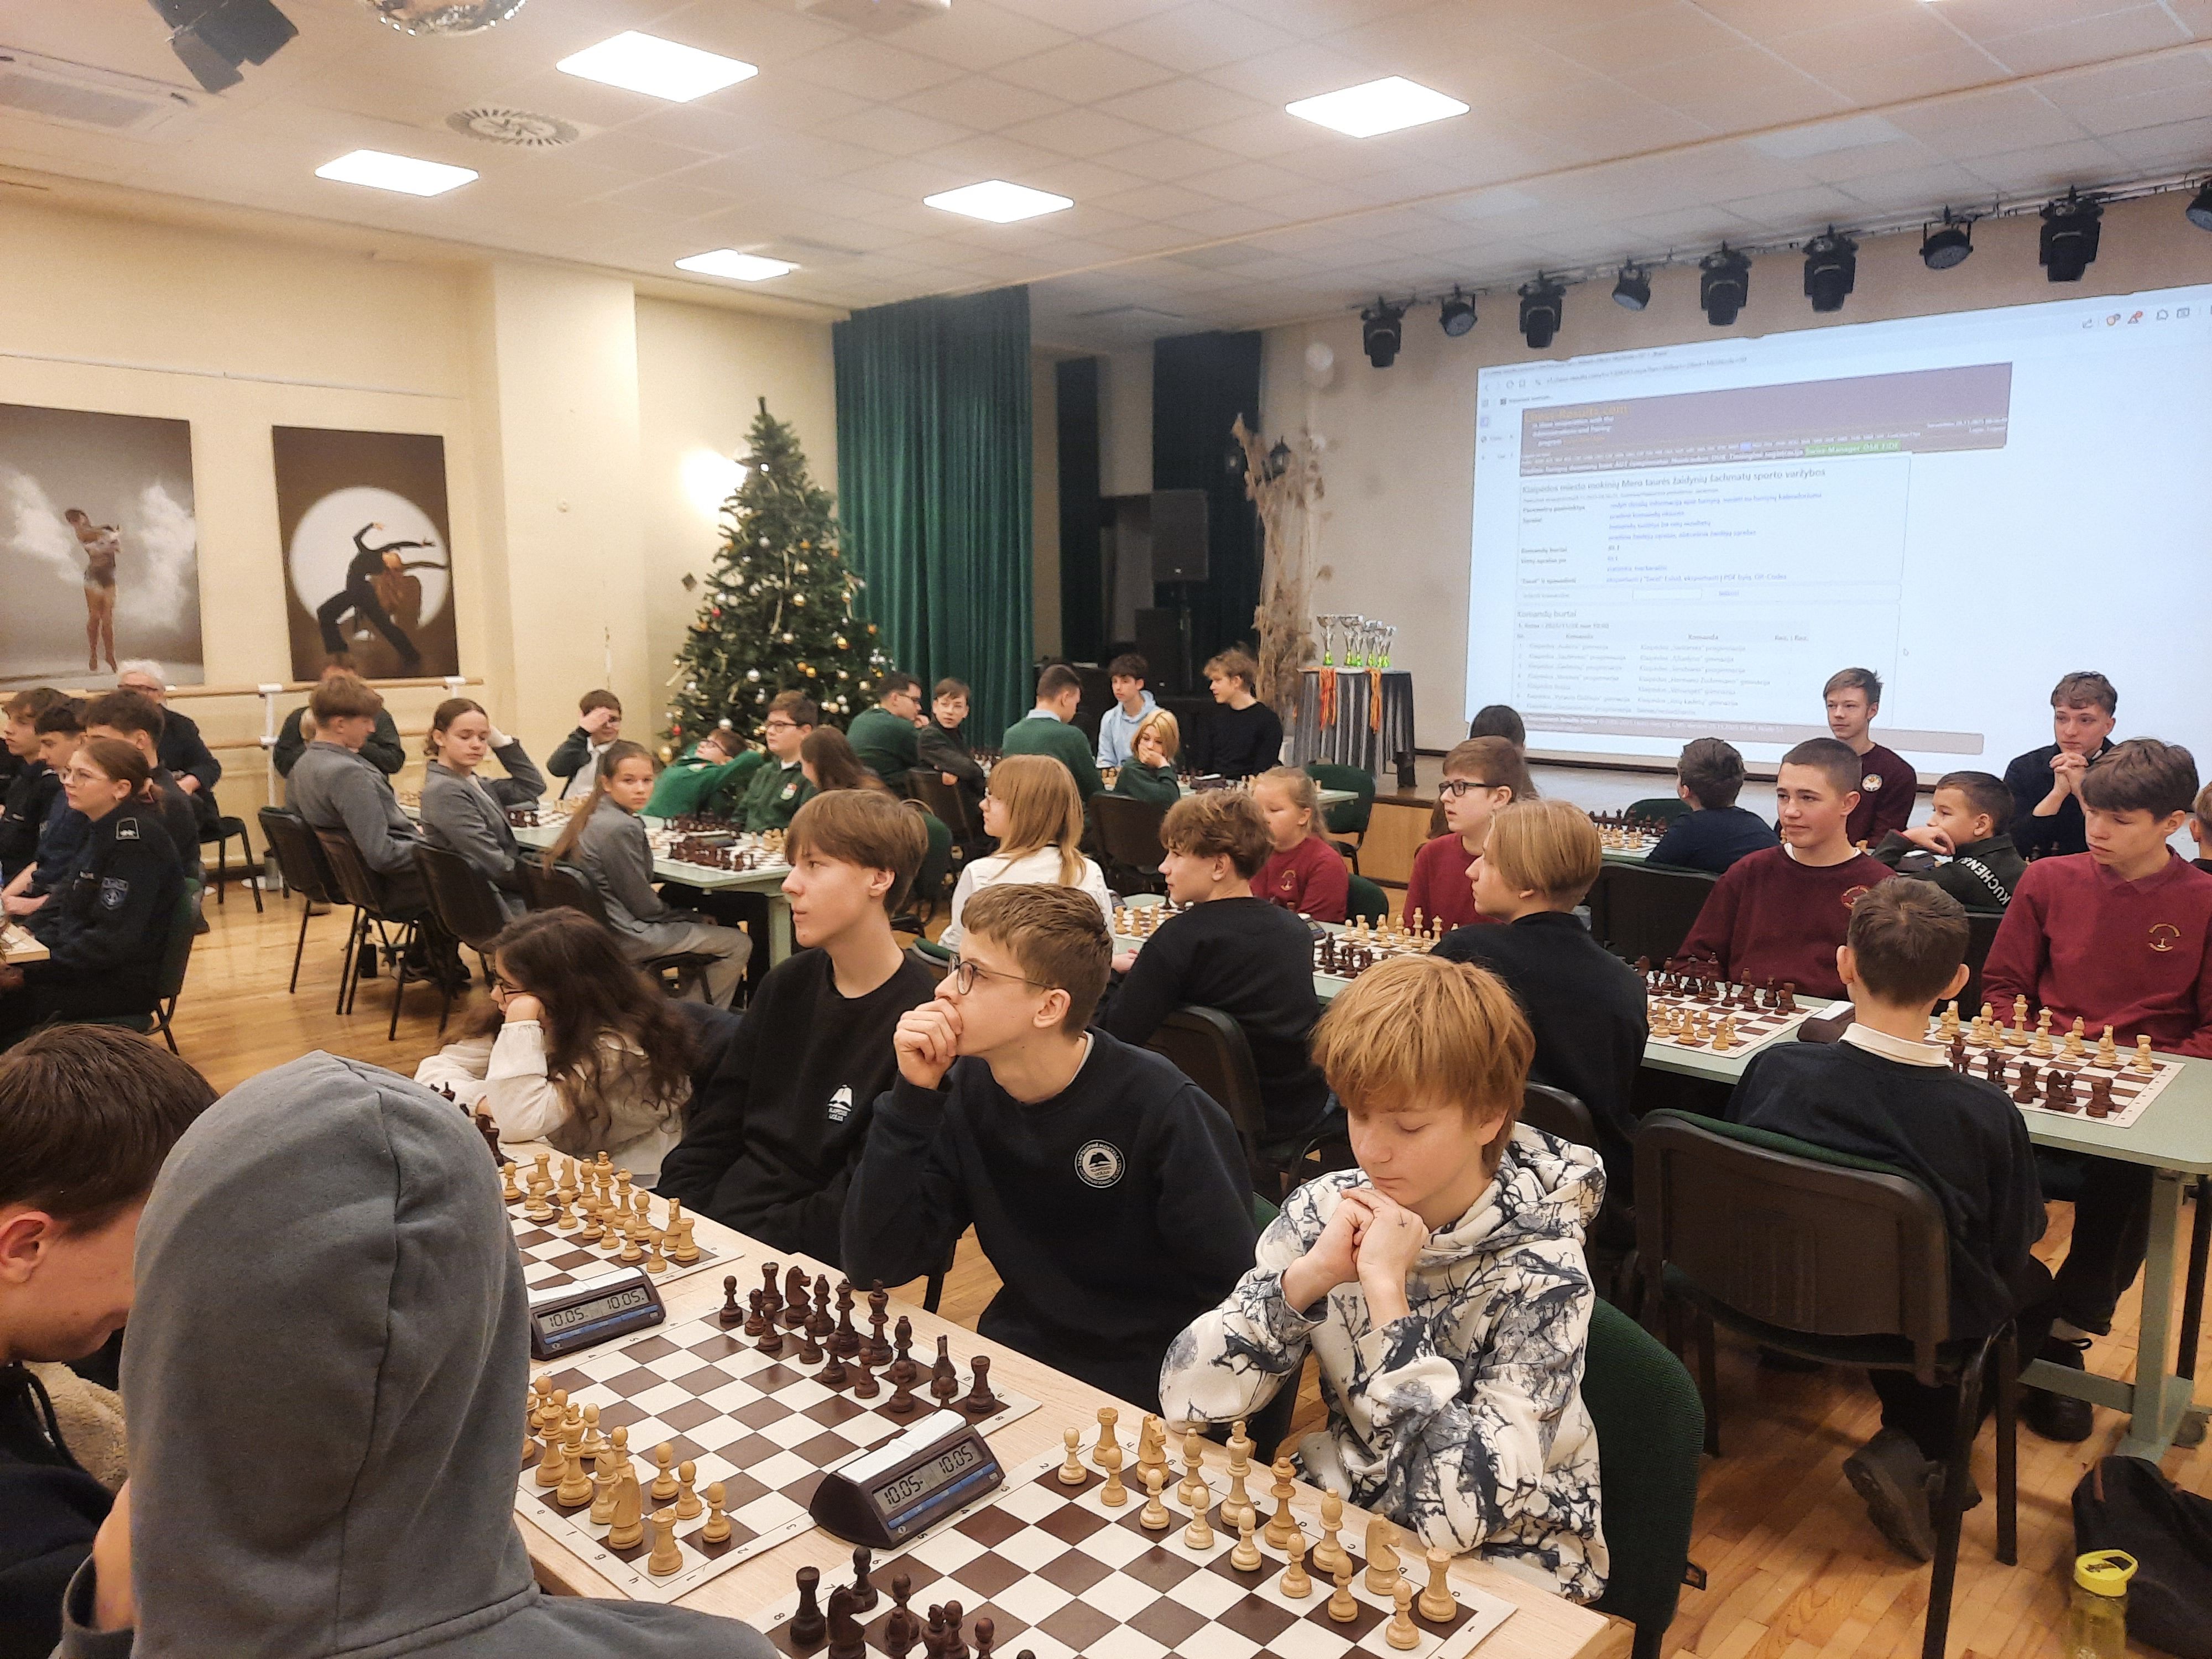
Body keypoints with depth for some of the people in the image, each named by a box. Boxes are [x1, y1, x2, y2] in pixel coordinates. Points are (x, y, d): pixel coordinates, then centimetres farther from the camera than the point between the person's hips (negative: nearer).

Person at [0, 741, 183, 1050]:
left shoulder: (135, 839, -20)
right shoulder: (104, 829, 8)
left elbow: (114, 940, -23)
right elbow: (65, 903, 17)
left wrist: (25, 973, -20)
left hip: (123, 982, -9)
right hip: (83, 963, 9)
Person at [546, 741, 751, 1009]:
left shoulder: (595, 817, 7)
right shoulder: (620, 828, -23)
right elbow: (643, 906, -18)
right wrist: (693, 917, -3)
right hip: (628, 937, -10)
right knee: (739, 944, -5)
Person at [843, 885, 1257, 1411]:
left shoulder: (1159, 1109, -21)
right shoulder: (963, 1090, -6)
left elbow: (1231, 1291, -15)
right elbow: (874, 1266, -11)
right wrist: (913, 1095, -18)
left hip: (1136, 1390, -4)